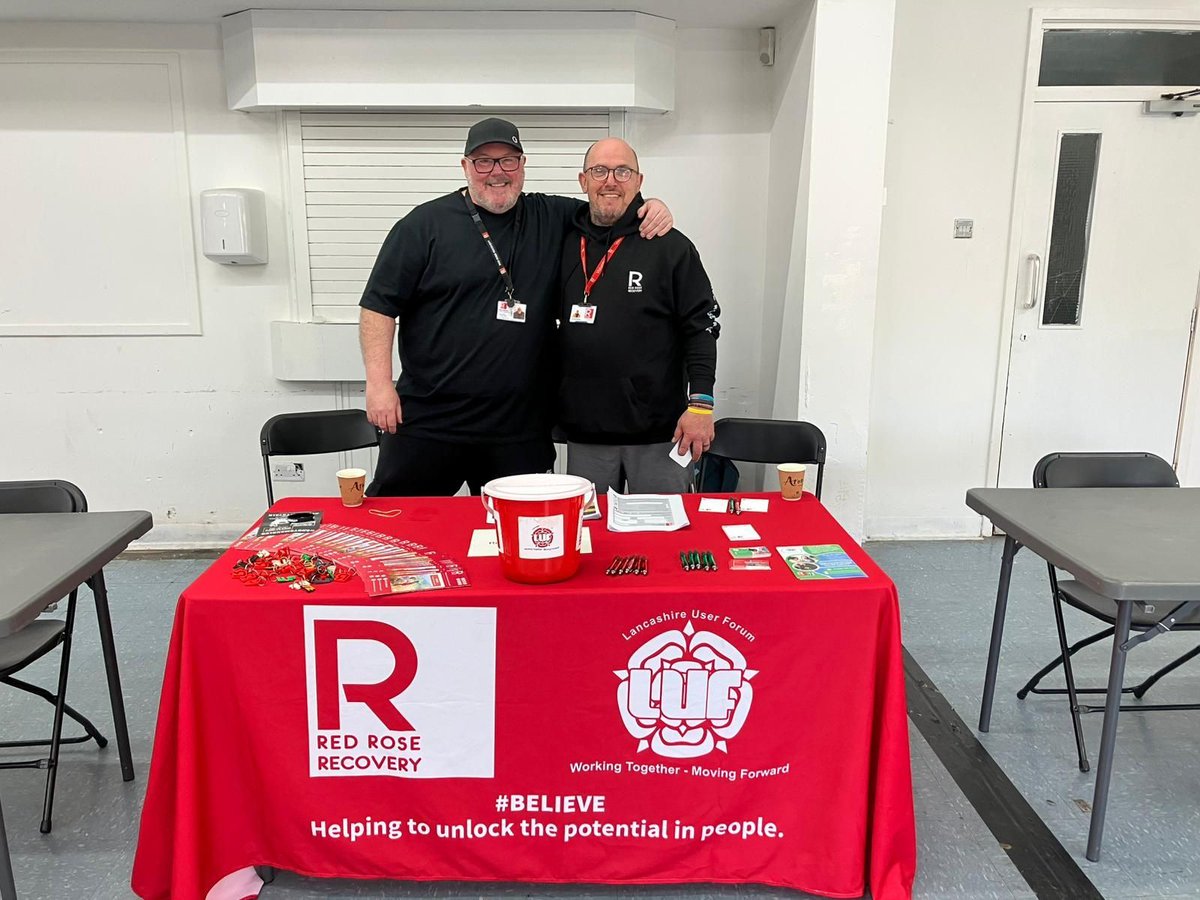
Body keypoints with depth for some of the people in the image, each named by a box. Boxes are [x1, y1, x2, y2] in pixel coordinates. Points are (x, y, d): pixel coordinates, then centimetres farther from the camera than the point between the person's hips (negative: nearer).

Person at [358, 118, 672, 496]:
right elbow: (379, 305, 0)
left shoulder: (552, 218, 9)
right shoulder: (425, 224, 1)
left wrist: (650, 208, 0)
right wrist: (379, 382, -9)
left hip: (521, 429, 2)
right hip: (426, 422, -2)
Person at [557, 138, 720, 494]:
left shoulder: (670, 246, -1)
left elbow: (702, 327, -3)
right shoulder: (565, 244, 10)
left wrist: (700, 404, -11)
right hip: (584, 432, 3)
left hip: (659, 432, -3)